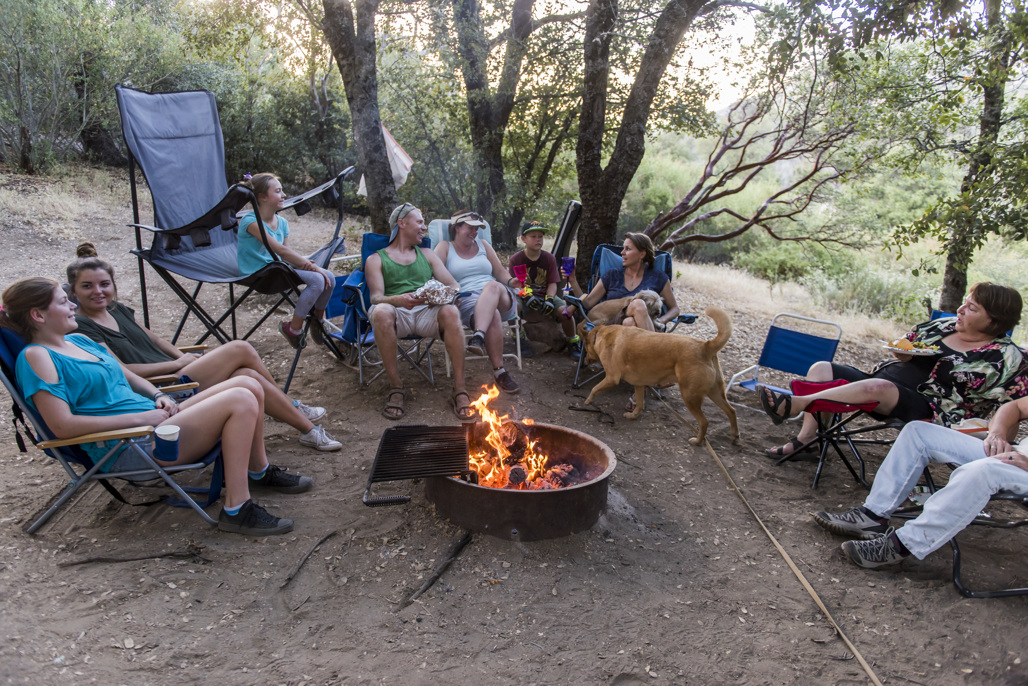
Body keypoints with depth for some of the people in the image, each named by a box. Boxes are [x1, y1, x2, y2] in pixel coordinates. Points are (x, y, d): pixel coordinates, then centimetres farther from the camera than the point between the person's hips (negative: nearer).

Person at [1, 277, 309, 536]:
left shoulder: (80, 340, 18)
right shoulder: (36, 357, -9)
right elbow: (62, 425, -19)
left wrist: (158, 396, 5)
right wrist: (140, 417, -19)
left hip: (151, 418, 9)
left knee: (248, 385, 0)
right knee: (240, 401, -22)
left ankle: (259, 471, 17)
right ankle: (236, 510, -19)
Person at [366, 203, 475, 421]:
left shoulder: (427, 254, 28)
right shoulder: (376, 259, 17)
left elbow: (453, 285, 17)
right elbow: (376, 297, 0)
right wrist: (397, 300, -23)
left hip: (427, 313, 2)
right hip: (397, 313, -2)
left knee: (450, 311, -32)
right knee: (381, 312, -37)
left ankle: (459, 389, -30)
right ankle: (396, 387, -26)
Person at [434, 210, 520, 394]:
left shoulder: (483, 245, 27)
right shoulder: (445, 247, 15)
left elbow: (501, 272, 24)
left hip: (499, 299, 3)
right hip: (467, 301, -3)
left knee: (493, 286, -36)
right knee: (493, 316, -37)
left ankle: (479, 337, -56)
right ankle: (499, 372, -40)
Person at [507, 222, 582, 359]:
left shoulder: (549, 258, 2)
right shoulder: (516, 259, -3)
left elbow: (552, 284, -2)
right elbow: (514, 284, -9)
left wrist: (549, 299, -23)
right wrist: (526, 296, -28)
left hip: (546, 295, 1)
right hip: (525, 296, -1)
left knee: (564, 311, -27)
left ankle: (573, 342, 0)